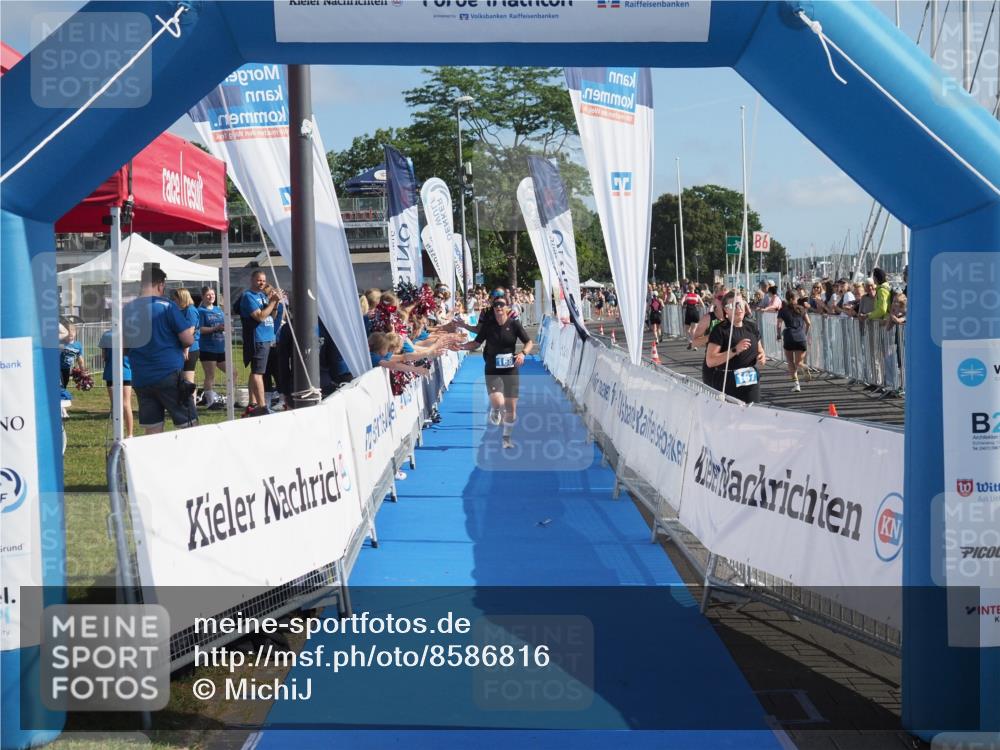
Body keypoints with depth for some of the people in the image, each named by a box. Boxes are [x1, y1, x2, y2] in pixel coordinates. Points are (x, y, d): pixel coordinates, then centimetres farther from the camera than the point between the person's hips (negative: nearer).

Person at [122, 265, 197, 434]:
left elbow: (123, 344, 19)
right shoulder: (166, 306, -8)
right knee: (189, 427, 2)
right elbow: (188, 340, -10)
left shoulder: (127, 309, 7)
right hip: (169, 374, -5)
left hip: (141, 379, 5)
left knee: (152, 431, 6)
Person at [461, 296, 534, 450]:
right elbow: (476, 343, 6)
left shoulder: (514, 325, -5)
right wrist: (461, 346, -10)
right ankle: (494, 411, 16)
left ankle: (507, 437, 28)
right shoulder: (488, 325, -3)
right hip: (492, 370, -1)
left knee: (511, 408, 5)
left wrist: (523, 353, -20)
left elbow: (529, 343, 0)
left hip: (511, 370, 1)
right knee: (497, 402, -23)